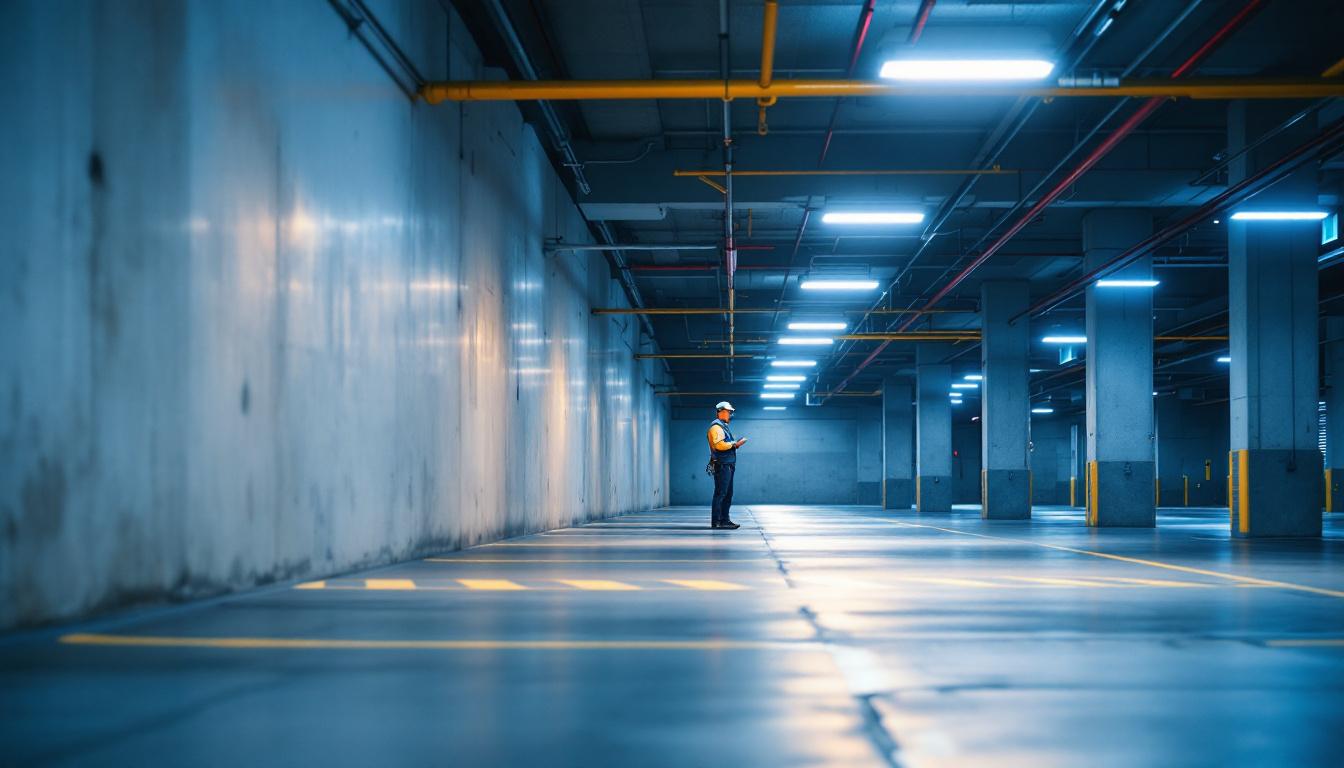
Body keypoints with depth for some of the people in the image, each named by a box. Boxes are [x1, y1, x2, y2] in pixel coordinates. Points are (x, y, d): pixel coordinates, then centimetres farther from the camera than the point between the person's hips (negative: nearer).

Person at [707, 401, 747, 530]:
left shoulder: (724, 426, 23)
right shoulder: (716, 426, -10)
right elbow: (719, 444, -21)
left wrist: (735, 444, 10)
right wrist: (734, 444, -14)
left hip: (728, 465, 10)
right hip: (722, 465, -10)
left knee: (728, 494, 12)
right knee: (720, 494, -11)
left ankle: (725, 520, 16)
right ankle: (716, 522, -12)